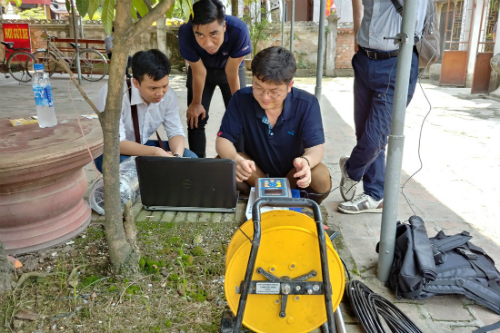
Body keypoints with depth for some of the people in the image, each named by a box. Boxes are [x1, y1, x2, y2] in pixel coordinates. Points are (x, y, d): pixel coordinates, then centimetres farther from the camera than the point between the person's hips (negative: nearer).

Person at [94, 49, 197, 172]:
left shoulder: (168, 95, -14)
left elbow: (176, 131, -9)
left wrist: (177, 156, -32)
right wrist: (155, 152, -47)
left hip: (143, 146, 5)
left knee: (190, 159, -14)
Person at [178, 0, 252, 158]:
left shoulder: (238, 29, -40)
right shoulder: (185, 33, -36)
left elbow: (232, 72, -26)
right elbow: (199, 71, -21)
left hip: (230, 69, 0)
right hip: (200, 68, 1)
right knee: (196, 119, -2)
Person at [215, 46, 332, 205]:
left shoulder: (307, 104, -20)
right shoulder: (241, 99, -19)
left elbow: (316, 146, -24)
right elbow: (223, 139, -19)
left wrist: (306, 161, -51)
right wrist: (236, 159, -44)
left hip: (292, 173, 0)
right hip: (255, 175, 1)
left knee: (321, 177, -32)